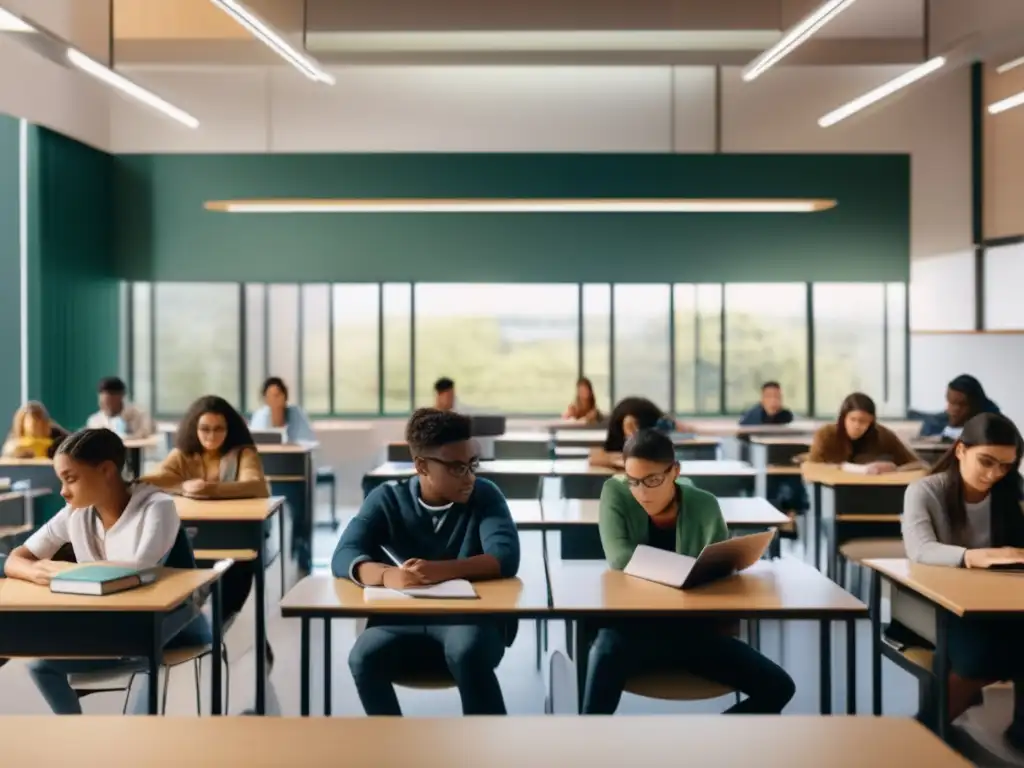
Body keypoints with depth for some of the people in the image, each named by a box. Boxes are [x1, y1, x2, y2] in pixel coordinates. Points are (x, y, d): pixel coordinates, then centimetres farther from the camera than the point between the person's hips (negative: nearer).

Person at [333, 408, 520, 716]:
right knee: (364, 657, -28)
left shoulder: (484, 496, -1)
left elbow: (506, 558, -16)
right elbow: (343, 557, -12)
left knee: (466, 651, -35)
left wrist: (441, 571, -32)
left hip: (472, 620, -2)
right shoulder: (387, 499, 1)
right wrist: (386, 575, -35)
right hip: (404, 623, 2)